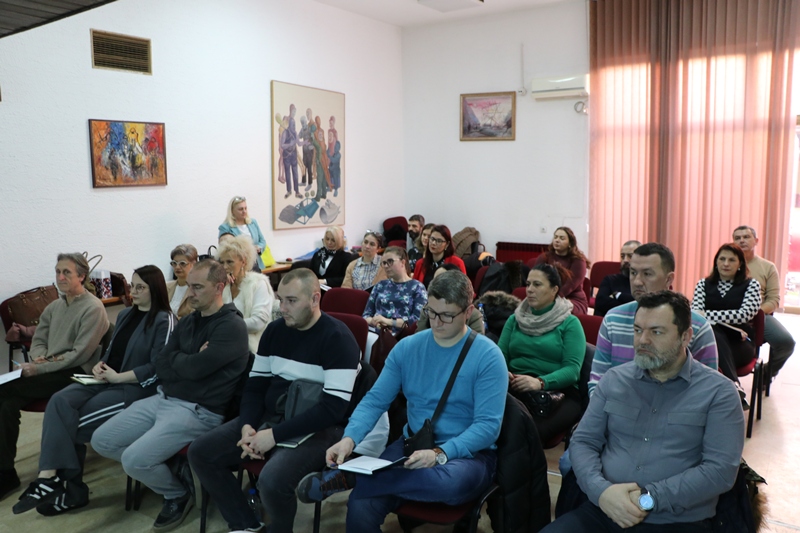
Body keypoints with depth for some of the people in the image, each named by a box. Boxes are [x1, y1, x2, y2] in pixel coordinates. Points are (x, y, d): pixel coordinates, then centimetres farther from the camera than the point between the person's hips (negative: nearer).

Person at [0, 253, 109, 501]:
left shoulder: (93, 309, -9)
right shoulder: (54, 306, 15)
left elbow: (80, 354, -15)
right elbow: (38, 341, 17)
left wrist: (40, 368, -17)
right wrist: (39, 358, -6)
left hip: (76, 374, -7)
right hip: (49, 373, 7)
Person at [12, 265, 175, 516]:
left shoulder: (164, 321, -10)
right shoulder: (125, 314, 18)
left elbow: (158, 369, -16)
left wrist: (117, 377, -15)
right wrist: (100, 365, 0)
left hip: (137, 388, -8)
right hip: (107, 380, 8)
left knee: (74, 421, -21)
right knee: (60, 402, -19)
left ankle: (69, 487, -8)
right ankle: (50, 478, -20)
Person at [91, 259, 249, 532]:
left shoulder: (231, 326, -14)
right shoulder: (187, 322, 13)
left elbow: (195, 368, -22)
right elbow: (161, 366, 6)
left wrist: (175, 359, -1)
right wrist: (187, 362, -11)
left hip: (199, 410, -9)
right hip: (163, 398, 9)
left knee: (134, 459, -22)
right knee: (101, 441, 2)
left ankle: (179, 493, 8)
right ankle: (168, 470, 16)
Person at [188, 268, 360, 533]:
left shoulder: (337, 337, -16)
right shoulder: (275, 330, 6)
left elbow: (334, 408, -22)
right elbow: (255, 385, 10)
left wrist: (275, 435, -23)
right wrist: (247, 426, -10)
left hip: (317, 428, -7)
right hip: (269, 417, 7)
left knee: (272, 481, -32)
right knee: (200, 453, -3)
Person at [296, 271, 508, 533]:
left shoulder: (488, 356, -10)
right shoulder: (407, 347, 2)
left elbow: (488, 425, -15)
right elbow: (375, 400, 0)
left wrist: (440, 453, -29)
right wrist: (349, 438, -19)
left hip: (468, 453, -2)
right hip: (412, 445, 2)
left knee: (449, 484, -39)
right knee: (361, 504, -26)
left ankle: (345, 479, -21)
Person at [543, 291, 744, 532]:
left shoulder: (718, 391, 0)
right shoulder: (614, 379, 9)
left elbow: (721, 469, -8)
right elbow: (583, 441, 6)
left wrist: (649, 498, -15)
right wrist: (600, 490, -12)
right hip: (604, 510, 2)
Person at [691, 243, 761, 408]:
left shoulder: (751, 285, 7)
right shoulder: (703, 284, 12)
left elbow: (745, 314, -11)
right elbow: (695, 314, -3)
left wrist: (707, 315, -19)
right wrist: (731, 325, -17)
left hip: (740, 345, -1)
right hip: (712, 341, 1)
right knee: (712, 330, -35)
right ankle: (735, 386, -47)